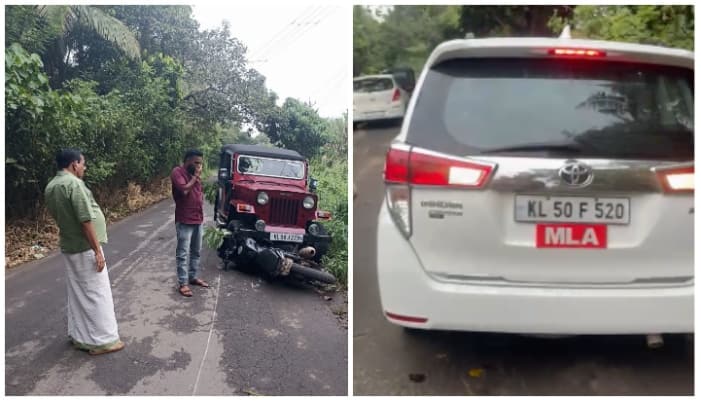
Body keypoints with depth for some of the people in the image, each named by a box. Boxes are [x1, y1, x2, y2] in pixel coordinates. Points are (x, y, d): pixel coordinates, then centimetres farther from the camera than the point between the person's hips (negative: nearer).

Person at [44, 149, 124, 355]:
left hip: (68, 246, 9)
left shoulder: (50, 187, 7)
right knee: (97, 294, 0)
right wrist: (97, 250, -20)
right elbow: (86, 221, -24)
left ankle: (79, 336, 26)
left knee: (76, 294, 16)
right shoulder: (74, 183, -21)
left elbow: (57, 216, 16)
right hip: (85, 248, -9)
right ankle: (102, 341, 7)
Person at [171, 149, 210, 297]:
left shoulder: (194, 173, 13)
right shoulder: (177, 172, -11)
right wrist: (195, 177, -15)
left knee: (196, 251, 16)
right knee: (183, 253, -3)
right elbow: (184, 190, -25)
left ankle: (193, 276, 28)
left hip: (198, 219, 8)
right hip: (184, 221, -8)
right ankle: (183, 283, 1)